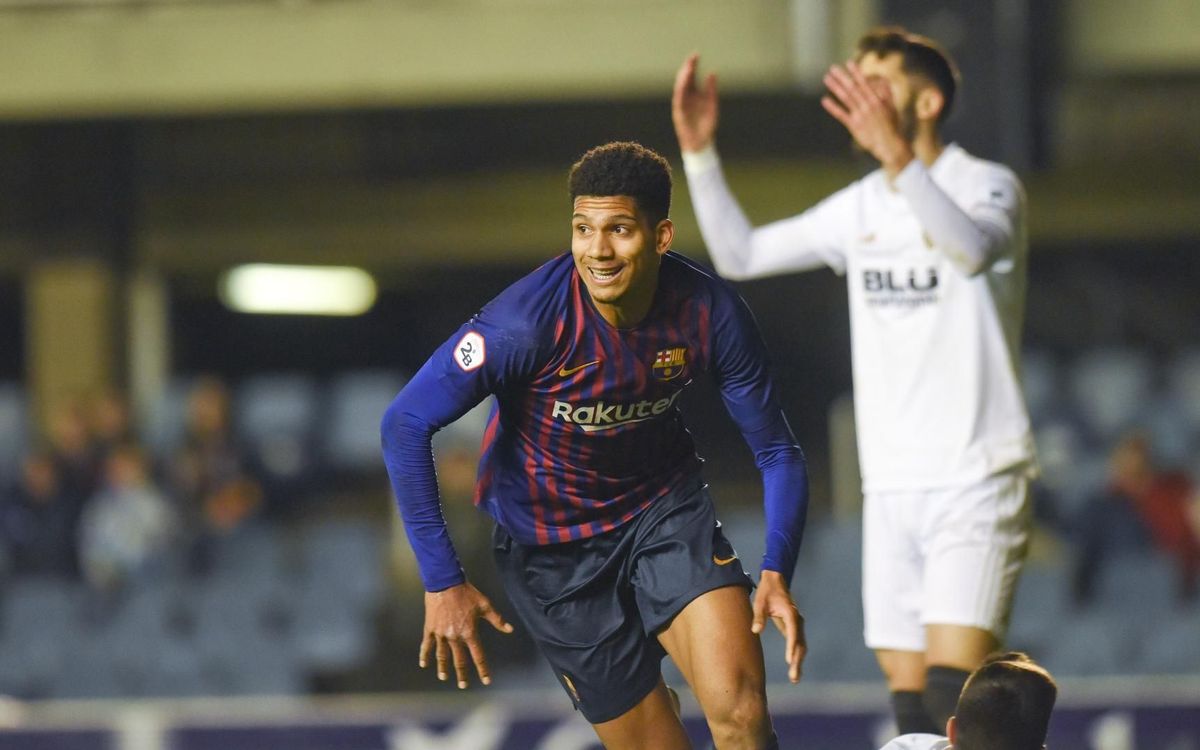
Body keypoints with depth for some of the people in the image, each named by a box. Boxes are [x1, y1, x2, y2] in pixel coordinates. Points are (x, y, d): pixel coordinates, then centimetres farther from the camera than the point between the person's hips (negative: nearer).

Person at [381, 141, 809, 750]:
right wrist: (442, 582, -24)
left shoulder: (710, 312, -19)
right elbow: (405, 426, -21)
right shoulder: (528, 321, -28)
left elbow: (776, 449, -6)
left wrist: (776, 572, -21)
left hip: (665, 504, 2)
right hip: (551, 547, -2)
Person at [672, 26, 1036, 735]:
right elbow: (740, 255, 17)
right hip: (891, 486, 6)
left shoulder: (988, 186, -6)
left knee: (955, 696, -19)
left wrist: (900, 159, -42)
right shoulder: (860, 208, 14)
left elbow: (973, 250, -29)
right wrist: (698, 152, 4)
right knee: (912, 703, 2)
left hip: (977, 483, -6)